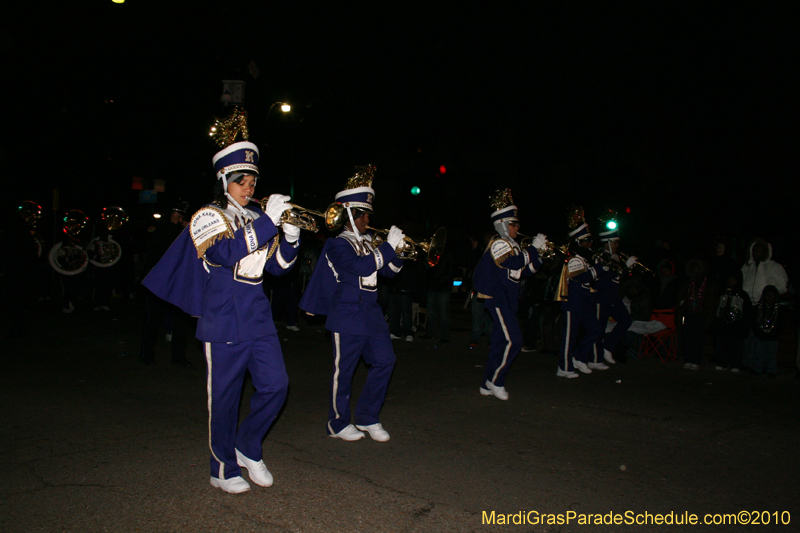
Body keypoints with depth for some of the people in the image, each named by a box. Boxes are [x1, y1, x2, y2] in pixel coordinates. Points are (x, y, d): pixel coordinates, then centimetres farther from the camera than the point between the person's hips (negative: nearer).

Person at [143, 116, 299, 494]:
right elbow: (226, 253, -24)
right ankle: (223, 470, 19)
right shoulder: (208, 217, -4)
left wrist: (290, 238, -6)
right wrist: (268, 221, -25)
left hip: (258, 317, 6)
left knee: (275, 385, 0)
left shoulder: (254, 220, 14)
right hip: (225, 321, -6)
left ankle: (247, 447, 23)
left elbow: (277, 266, 13)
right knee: (224, 397, 3)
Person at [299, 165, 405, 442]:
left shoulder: (369, 243, 12)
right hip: (347, 317, -7)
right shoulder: (337, 245, -10)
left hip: (372, 314, 8)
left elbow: (390, 271, 15)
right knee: (344, 370, 3)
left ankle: (368, 418, 19)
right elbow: (362, 267, -26)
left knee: (384, 361, 4)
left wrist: (395, 250, -2)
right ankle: (338, 423, 20)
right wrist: (388, 246, -21)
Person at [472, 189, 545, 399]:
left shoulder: (511, 245, 19)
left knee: (500, 342, 11)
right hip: (498, 299, -10)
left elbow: (528, 269, 19)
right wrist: (533, 247, -17)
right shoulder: (498, 243, -12)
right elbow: (515, 263, -27)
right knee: (513, 340, -13)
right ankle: (495, 381, -1)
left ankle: (487, 384, 18)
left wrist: (538, 252, 5)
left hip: (507, 300, 10)